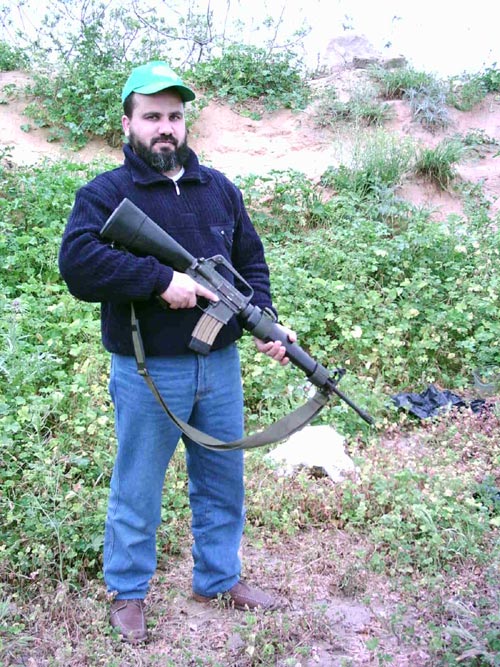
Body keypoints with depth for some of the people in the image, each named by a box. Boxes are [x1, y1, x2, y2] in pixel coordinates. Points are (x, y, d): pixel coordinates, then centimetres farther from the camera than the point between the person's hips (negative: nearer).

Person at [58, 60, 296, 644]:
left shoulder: (219, 189, 9)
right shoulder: (105, 193, -7)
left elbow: (251, 262, 12)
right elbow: (76, 263, -23)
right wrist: (162, 280, -25)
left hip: (221, 365, 5)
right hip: (148, 375, -4)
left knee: (222, 481, 18)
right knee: (137, 490, 11)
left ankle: (219, 578, 39)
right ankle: (127, 592, 33)